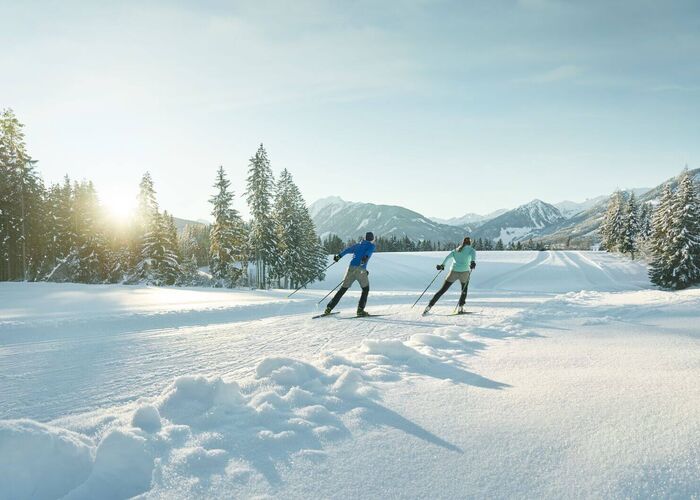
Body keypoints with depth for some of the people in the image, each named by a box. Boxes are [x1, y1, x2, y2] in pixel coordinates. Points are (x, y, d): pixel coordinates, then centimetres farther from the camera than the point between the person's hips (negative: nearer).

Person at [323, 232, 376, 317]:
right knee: (365, 289, 14)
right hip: (361, 269, -4)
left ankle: (329, 308, 6)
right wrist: (366, 258, -29)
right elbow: (368, 252, -10)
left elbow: (348, 250, 18)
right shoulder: (371, 246, 11)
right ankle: (360, 310, 2)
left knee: (343, 289, 10)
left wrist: (338, 256, 25)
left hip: (351, 268, 5)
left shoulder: (358, 245, 25)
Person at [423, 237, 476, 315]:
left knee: (442, 290, 6)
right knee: (464, 290, 25)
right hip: (464, 272, -2)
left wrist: (442, 265, 3)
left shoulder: (456, 250, 23)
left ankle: (429, 307, -2)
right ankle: (461, 307, 11)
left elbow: (448, 256, 7)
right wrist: (473, 262, -29)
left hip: (454, 272, 2)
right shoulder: (471, 249, 12)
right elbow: (473, 255, -11)